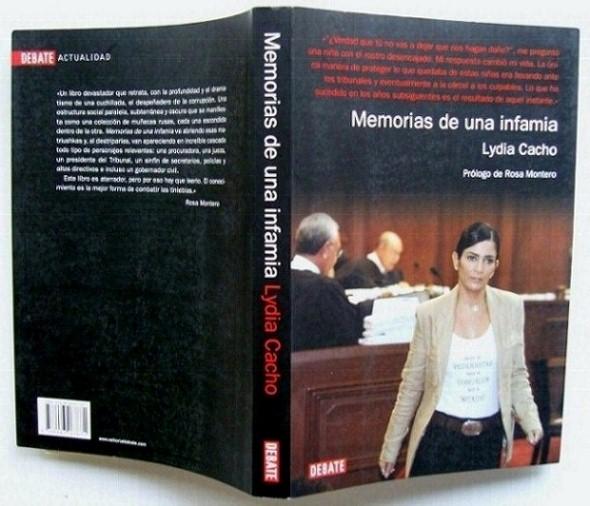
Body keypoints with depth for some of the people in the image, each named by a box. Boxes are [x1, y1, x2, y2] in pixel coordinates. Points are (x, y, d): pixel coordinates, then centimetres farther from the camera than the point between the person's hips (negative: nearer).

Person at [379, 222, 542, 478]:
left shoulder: (511, 307, -4)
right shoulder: (430, 312, -10)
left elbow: (517, 373, 7)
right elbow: (411, 384, -2)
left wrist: (530, 419, -10)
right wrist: (391, 445, 1)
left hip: (489, 437, 2)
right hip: (440, 437, -2)